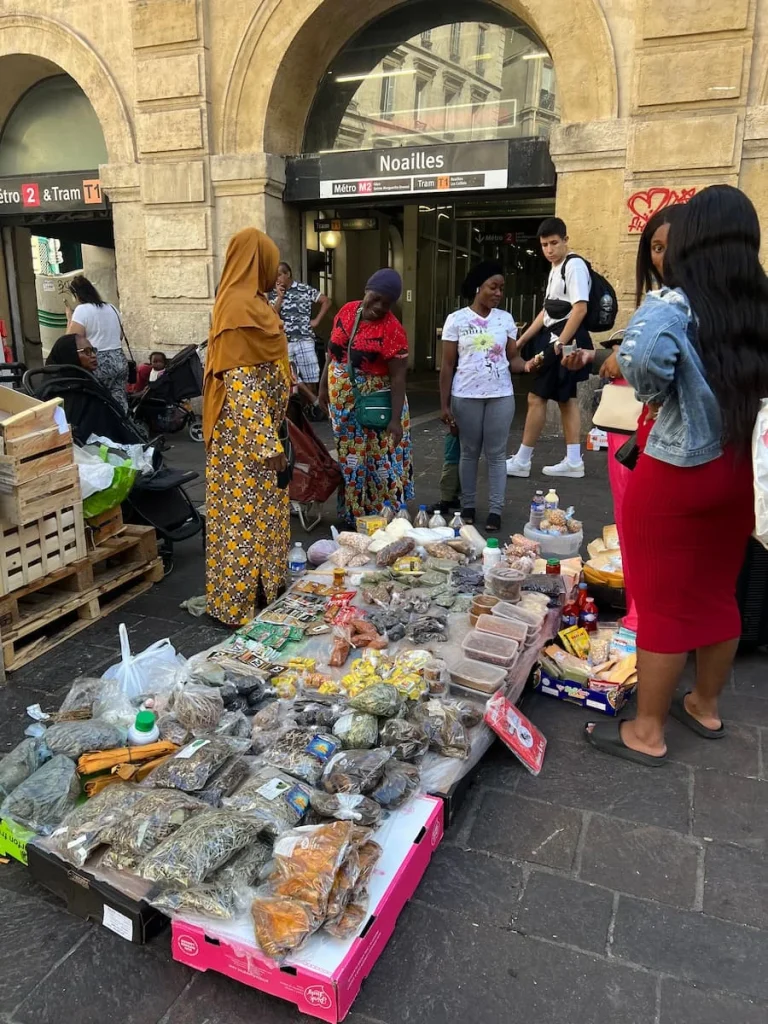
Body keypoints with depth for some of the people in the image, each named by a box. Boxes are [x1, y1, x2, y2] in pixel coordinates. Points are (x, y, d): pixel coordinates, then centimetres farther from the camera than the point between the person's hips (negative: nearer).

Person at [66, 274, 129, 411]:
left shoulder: (82, 310, -8)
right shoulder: (111, 308, 14)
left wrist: (69, 319, 2)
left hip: (98, 364, -7)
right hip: (120, 360, 7)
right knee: (119, 401, 5)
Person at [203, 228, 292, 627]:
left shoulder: (248, 303, 13)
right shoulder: (242, 309, -18)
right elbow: (242, 386, -23)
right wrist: (268, 444, -23)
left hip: (254, 432, 10)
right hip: (248, 437, -10)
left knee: (257, 514, 17)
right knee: (248, 517, 0)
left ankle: (263, 591, 30)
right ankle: (244, 604, 12)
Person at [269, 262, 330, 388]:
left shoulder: (305, 289, 4)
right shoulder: (273, 294, 10)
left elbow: (326, 301, 9)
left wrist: (316, 320, 4)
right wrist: (280, 296, -4)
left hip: (304, 340, -1)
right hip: (283, 343, 2)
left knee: (310, 379, 2)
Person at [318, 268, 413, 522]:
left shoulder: (392, 330, -18)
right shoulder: (347, 311, 0)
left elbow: (398, 377, -19)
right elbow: (332, 349, 12)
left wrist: (396, 418, -23)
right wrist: (324, 385, 14)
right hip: (341, 401, 6)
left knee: (379, 460, 2)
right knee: (349, 457, 13)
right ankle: (352, 514, 26)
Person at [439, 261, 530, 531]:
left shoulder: (506, 319, 5)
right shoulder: (456, 319, -2)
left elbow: (512, 359, 5)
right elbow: (447, 365, -1)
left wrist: (529, 366, -18)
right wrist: (444, 404, -4)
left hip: (501, 396, 2)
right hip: (466, 396, -1)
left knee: (496, 454, 4)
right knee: (469, 452, 8)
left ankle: (495, 510, 10)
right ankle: (468, 506, 20)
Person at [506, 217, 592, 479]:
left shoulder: (574, 265, -12)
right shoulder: (555, 269, 17)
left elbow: (580, 309, -21)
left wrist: (558, 345, -23)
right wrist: (521, 340, 15)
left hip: (565, 340, -10)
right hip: (554, 337, 10)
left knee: (536, 397, -7)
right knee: (566, 398, 9)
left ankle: (521, 461, 0)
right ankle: (573, 462, 13)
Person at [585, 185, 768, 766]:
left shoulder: (676, 305, -16)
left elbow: (643, 354, -36)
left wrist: (656, 393, -17)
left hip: (674, 474, -6)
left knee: (662, 604, 4)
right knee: (717, 594, 19)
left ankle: (647, 733, 18)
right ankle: (705, 707, 37)